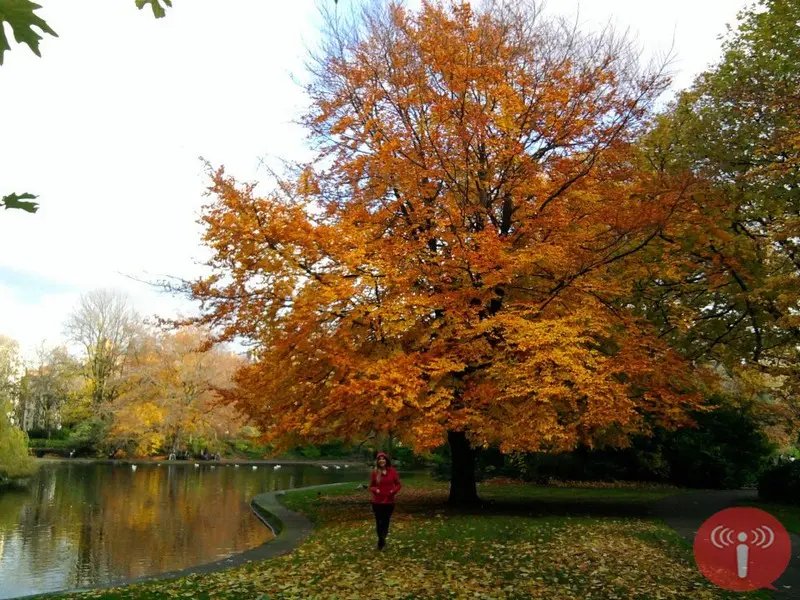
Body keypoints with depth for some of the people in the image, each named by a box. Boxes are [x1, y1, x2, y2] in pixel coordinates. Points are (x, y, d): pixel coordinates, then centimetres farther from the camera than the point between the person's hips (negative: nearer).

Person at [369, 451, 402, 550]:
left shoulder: (392, 471, -3)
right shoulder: (375, 472, -4)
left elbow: (398, 484, 4)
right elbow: (371, 486, 4)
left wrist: (394, 490, -14)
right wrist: (375, 490, -17)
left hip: (389, 502, 1)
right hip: (377, 502, -1)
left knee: (386, 521, 12)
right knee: (379, 522, 1)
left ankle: (382, 539, 33)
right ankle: (381, 540, 19)